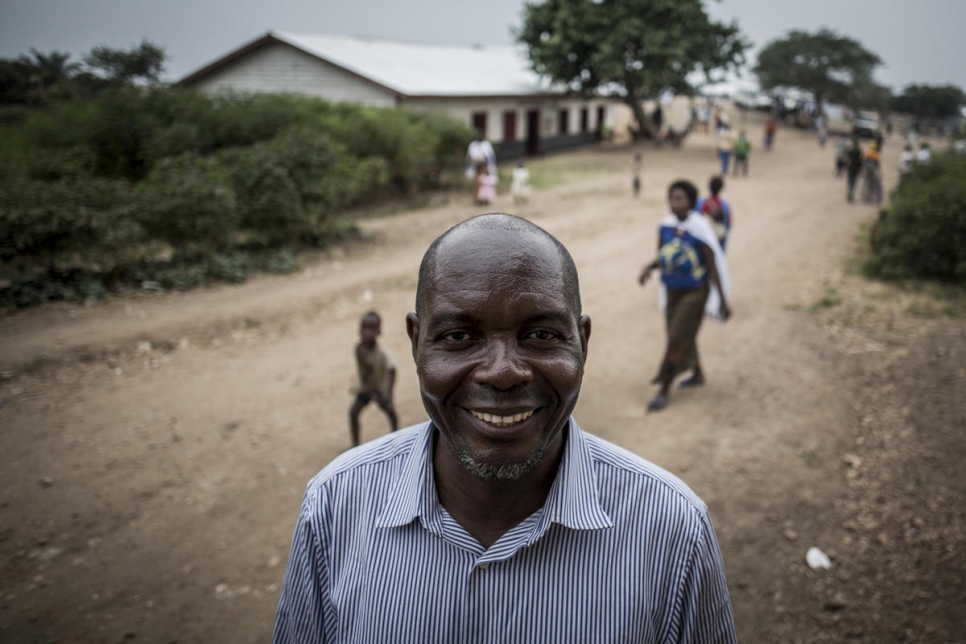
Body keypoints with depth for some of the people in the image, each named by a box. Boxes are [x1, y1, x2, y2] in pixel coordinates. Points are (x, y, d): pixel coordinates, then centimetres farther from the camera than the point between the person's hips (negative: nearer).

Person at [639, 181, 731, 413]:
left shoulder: (699, 229, -23)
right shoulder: (666, 226, -7)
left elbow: (713, 266, -17)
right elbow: (661, 258, 4)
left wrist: (723, 301, -14)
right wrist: (649, 267, -19)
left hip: (695, 294, -6)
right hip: (672, 292, 6)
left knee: (678, 340, -8)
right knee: (684, 337, 20)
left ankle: (664, 389, 4)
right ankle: (698, 375, 42)